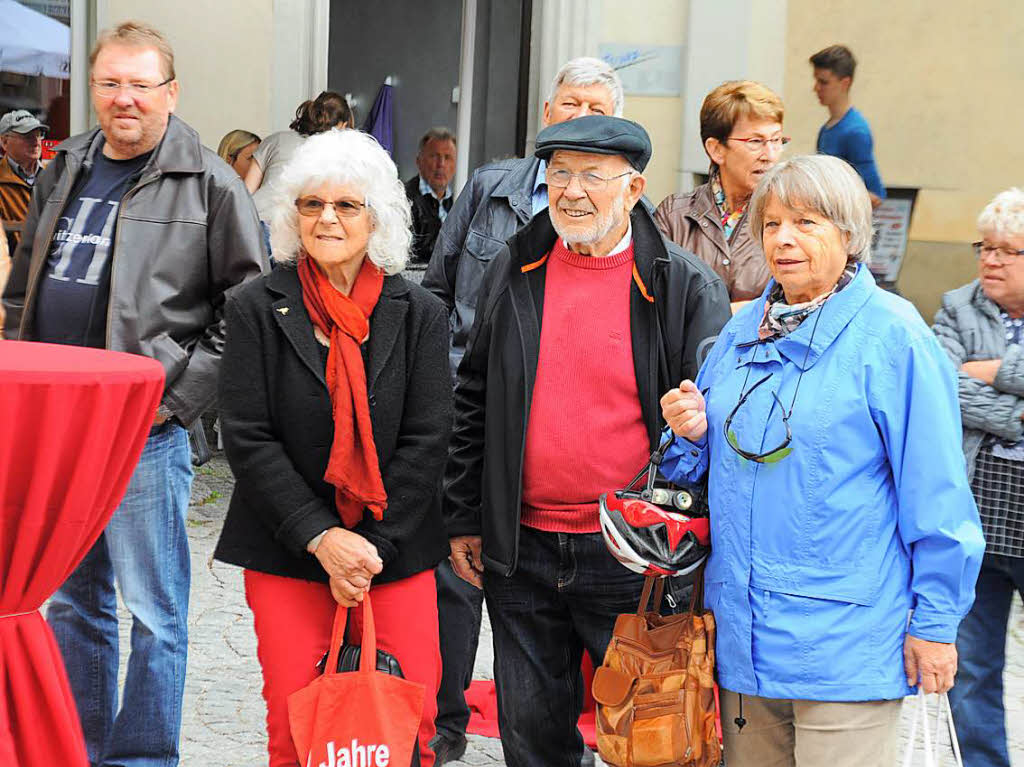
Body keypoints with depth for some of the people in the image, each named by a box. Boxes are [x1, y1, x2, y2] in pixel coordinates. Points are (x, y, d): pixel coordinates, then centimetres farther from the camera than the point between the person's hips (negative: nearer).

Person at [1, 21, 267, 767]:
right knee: (73, 599, 15)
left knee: (154, 610, 1)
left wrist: (179, 395, -11)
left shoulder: (210, 186, -5)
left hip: (146, 430, -6)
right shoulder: (62, 172, 13)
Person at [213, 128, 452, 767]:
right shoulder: (258, 309, 0)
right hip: (286, 550, -1)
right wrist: (321, 539, -13)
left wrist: (374, 548, -10)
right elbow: (248, 439, -5)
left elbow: (426, 441, -1)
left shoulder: (420, 314, 3)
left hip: (397, 551, 1)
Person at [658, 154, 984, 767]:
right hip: (743, 631, 6)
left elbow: (934, 491, -9)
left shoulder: (892, 336, -9)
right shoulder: (743, 331, 11)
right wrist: (694, 435, -2)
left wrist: (936, 620, -8)